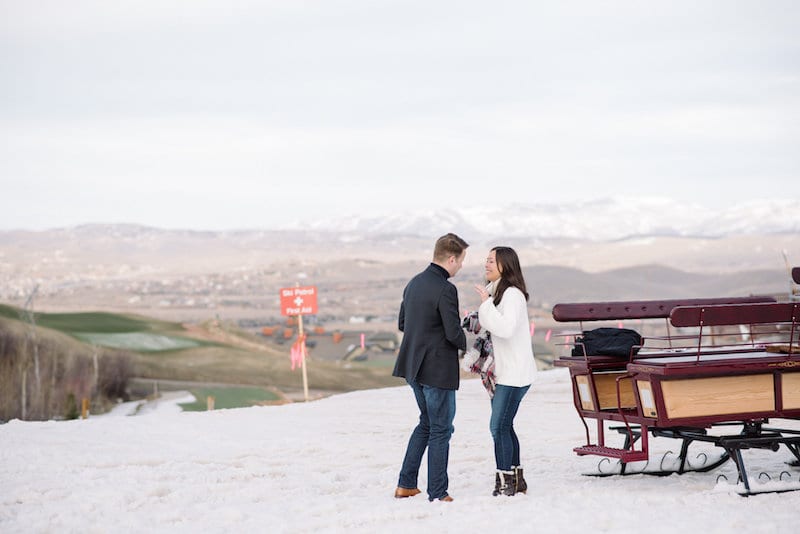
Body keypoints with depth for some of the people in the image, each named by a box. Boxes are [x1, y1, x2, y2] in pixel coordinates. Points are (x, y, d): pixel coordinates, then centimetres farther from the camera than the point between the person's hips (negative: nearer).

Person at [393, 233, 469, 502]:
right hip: (438, 368, -8)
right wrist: (466, 343, 0)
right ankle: (438, 494, 7)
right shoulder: (445, 290, -20)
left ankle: (405, 485, 21)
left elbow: (402, 323, 15)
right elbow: (454, 333, -21)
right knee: (440, 430, 2)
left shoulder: (414, 283, 8)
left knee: (427, 423, 22)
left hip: (413, 366, 8)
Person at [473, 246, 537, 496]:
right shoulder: (495, 292, 15)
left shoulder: (513, 294, -14)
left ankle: (504, 481, -5)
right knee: (504, 427, 12)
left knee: (499, 426, -10)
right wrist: (480, 323, 6)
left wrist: (486, 304, -22)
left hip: (514, 372, -10)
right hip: (501, 371, 10)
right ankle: (516, 480, 19)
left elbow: (506, 328, -26)